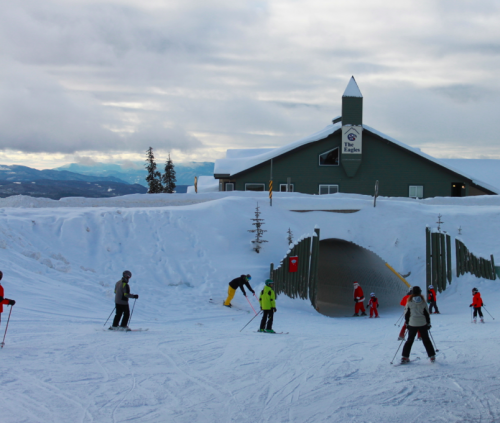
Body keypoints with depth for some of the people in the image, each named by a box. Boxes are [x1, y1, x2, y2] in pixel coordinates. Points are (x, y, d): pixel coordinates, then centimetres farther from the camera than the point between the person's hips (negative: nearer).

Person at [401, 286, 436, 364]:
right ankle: (432, 356, 10)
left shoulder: (409, 302, -5)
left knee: (409, 340, 9)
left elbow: (406, 314, 0)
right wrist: (428, 323, 11)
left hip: (412, 324, 0)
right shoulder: (423, 302, -4)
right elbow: (427, 313, 1)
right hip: (423, 324, 0)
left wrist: (407, 323, 11)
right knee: (426, 340, 11)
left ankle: (405, 357, 3)